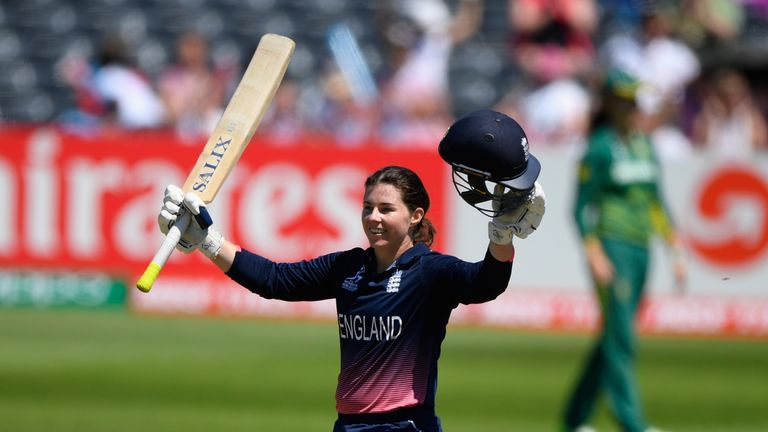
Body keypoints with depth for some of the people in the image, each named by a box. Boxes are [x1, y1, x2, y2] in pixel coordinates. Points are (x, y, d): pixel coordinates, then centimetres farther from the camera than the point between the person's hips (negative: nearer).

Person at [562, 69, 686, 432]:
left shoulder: (644, 145, 15)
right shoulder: (599, 147, -6)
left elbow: (656, 203, 21)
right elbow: (582, 207, -8)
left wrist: (677, 250, 16)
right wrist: (594, 255, -18)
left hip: (640, 250, 8)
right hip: (611, 247, -8)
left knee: (613, 338, 10)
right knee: (621, 337, -11)